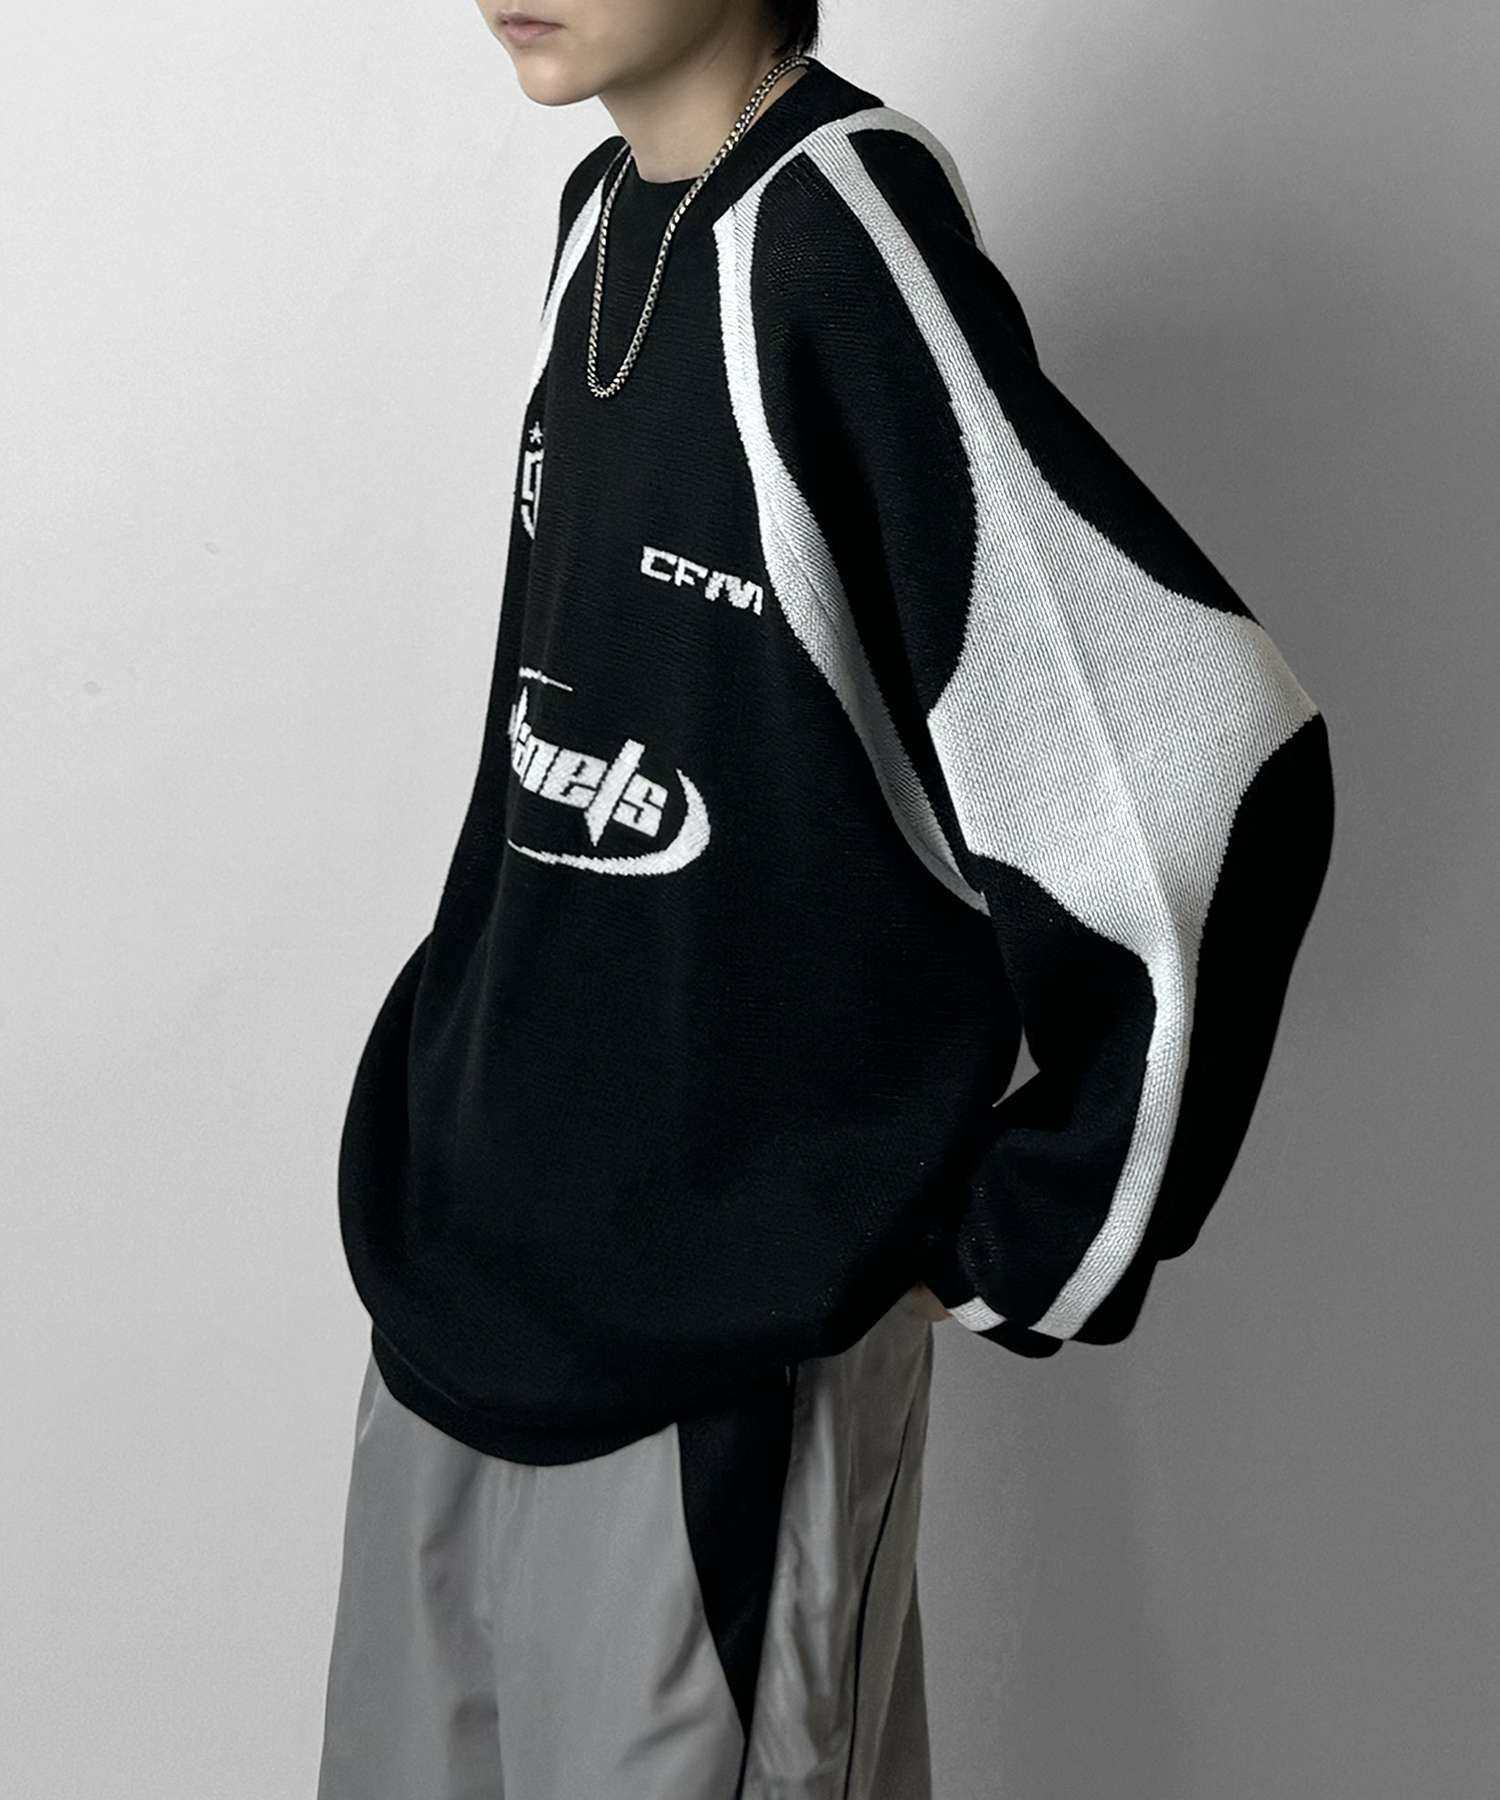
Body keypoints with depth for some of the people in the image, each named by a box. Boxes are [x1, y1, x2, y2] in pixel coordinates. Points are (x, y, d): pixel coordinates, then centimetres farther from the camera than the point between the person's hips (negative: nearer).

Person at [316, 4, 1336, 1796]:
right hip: (467, 1236, 8)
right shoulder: (602, 213, 4)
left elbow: (1203, 766, -25)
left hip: (719, 1313, -7)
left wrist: (1024, 1246, -14)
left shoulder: (845, 249, -20)